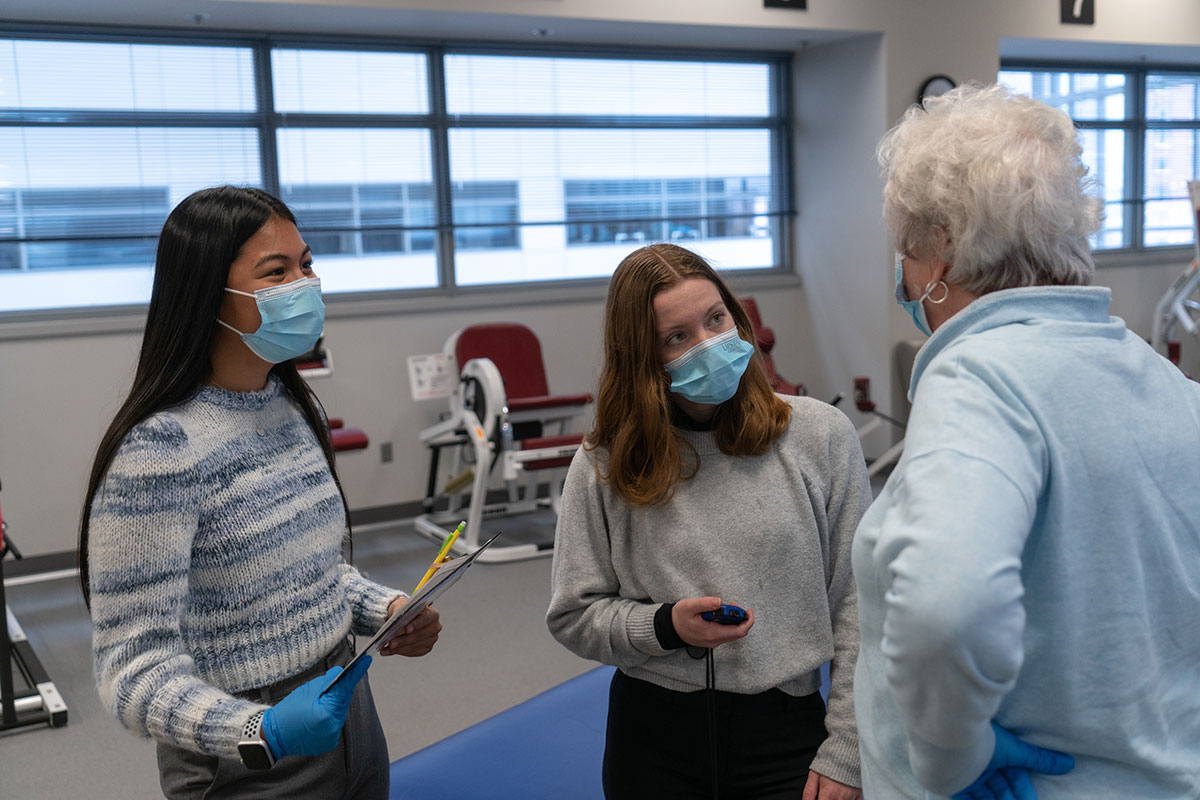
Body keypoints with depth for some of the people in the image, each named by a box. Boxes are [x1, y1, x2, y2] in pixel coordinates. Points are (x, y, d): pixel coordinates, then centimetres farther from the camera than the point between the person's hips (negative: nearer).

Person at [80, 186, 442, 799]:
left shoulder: (296, 407, 3)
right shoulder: (159, 451, -22)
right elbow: (133, 670, -21)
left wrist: (387, 610, -3)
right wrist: (261, 734, -35)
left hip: (347, 716, 7)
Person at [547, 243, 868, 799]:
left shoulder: (820, 436, -6)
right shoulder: (603, 467, -5)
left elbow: (856, 605, -4)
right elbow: (573, 617, 1)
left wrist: (844, 755, -5)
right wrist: (665, 627, -17)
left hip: (786, 732, 0)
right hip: (652, 738, 1)